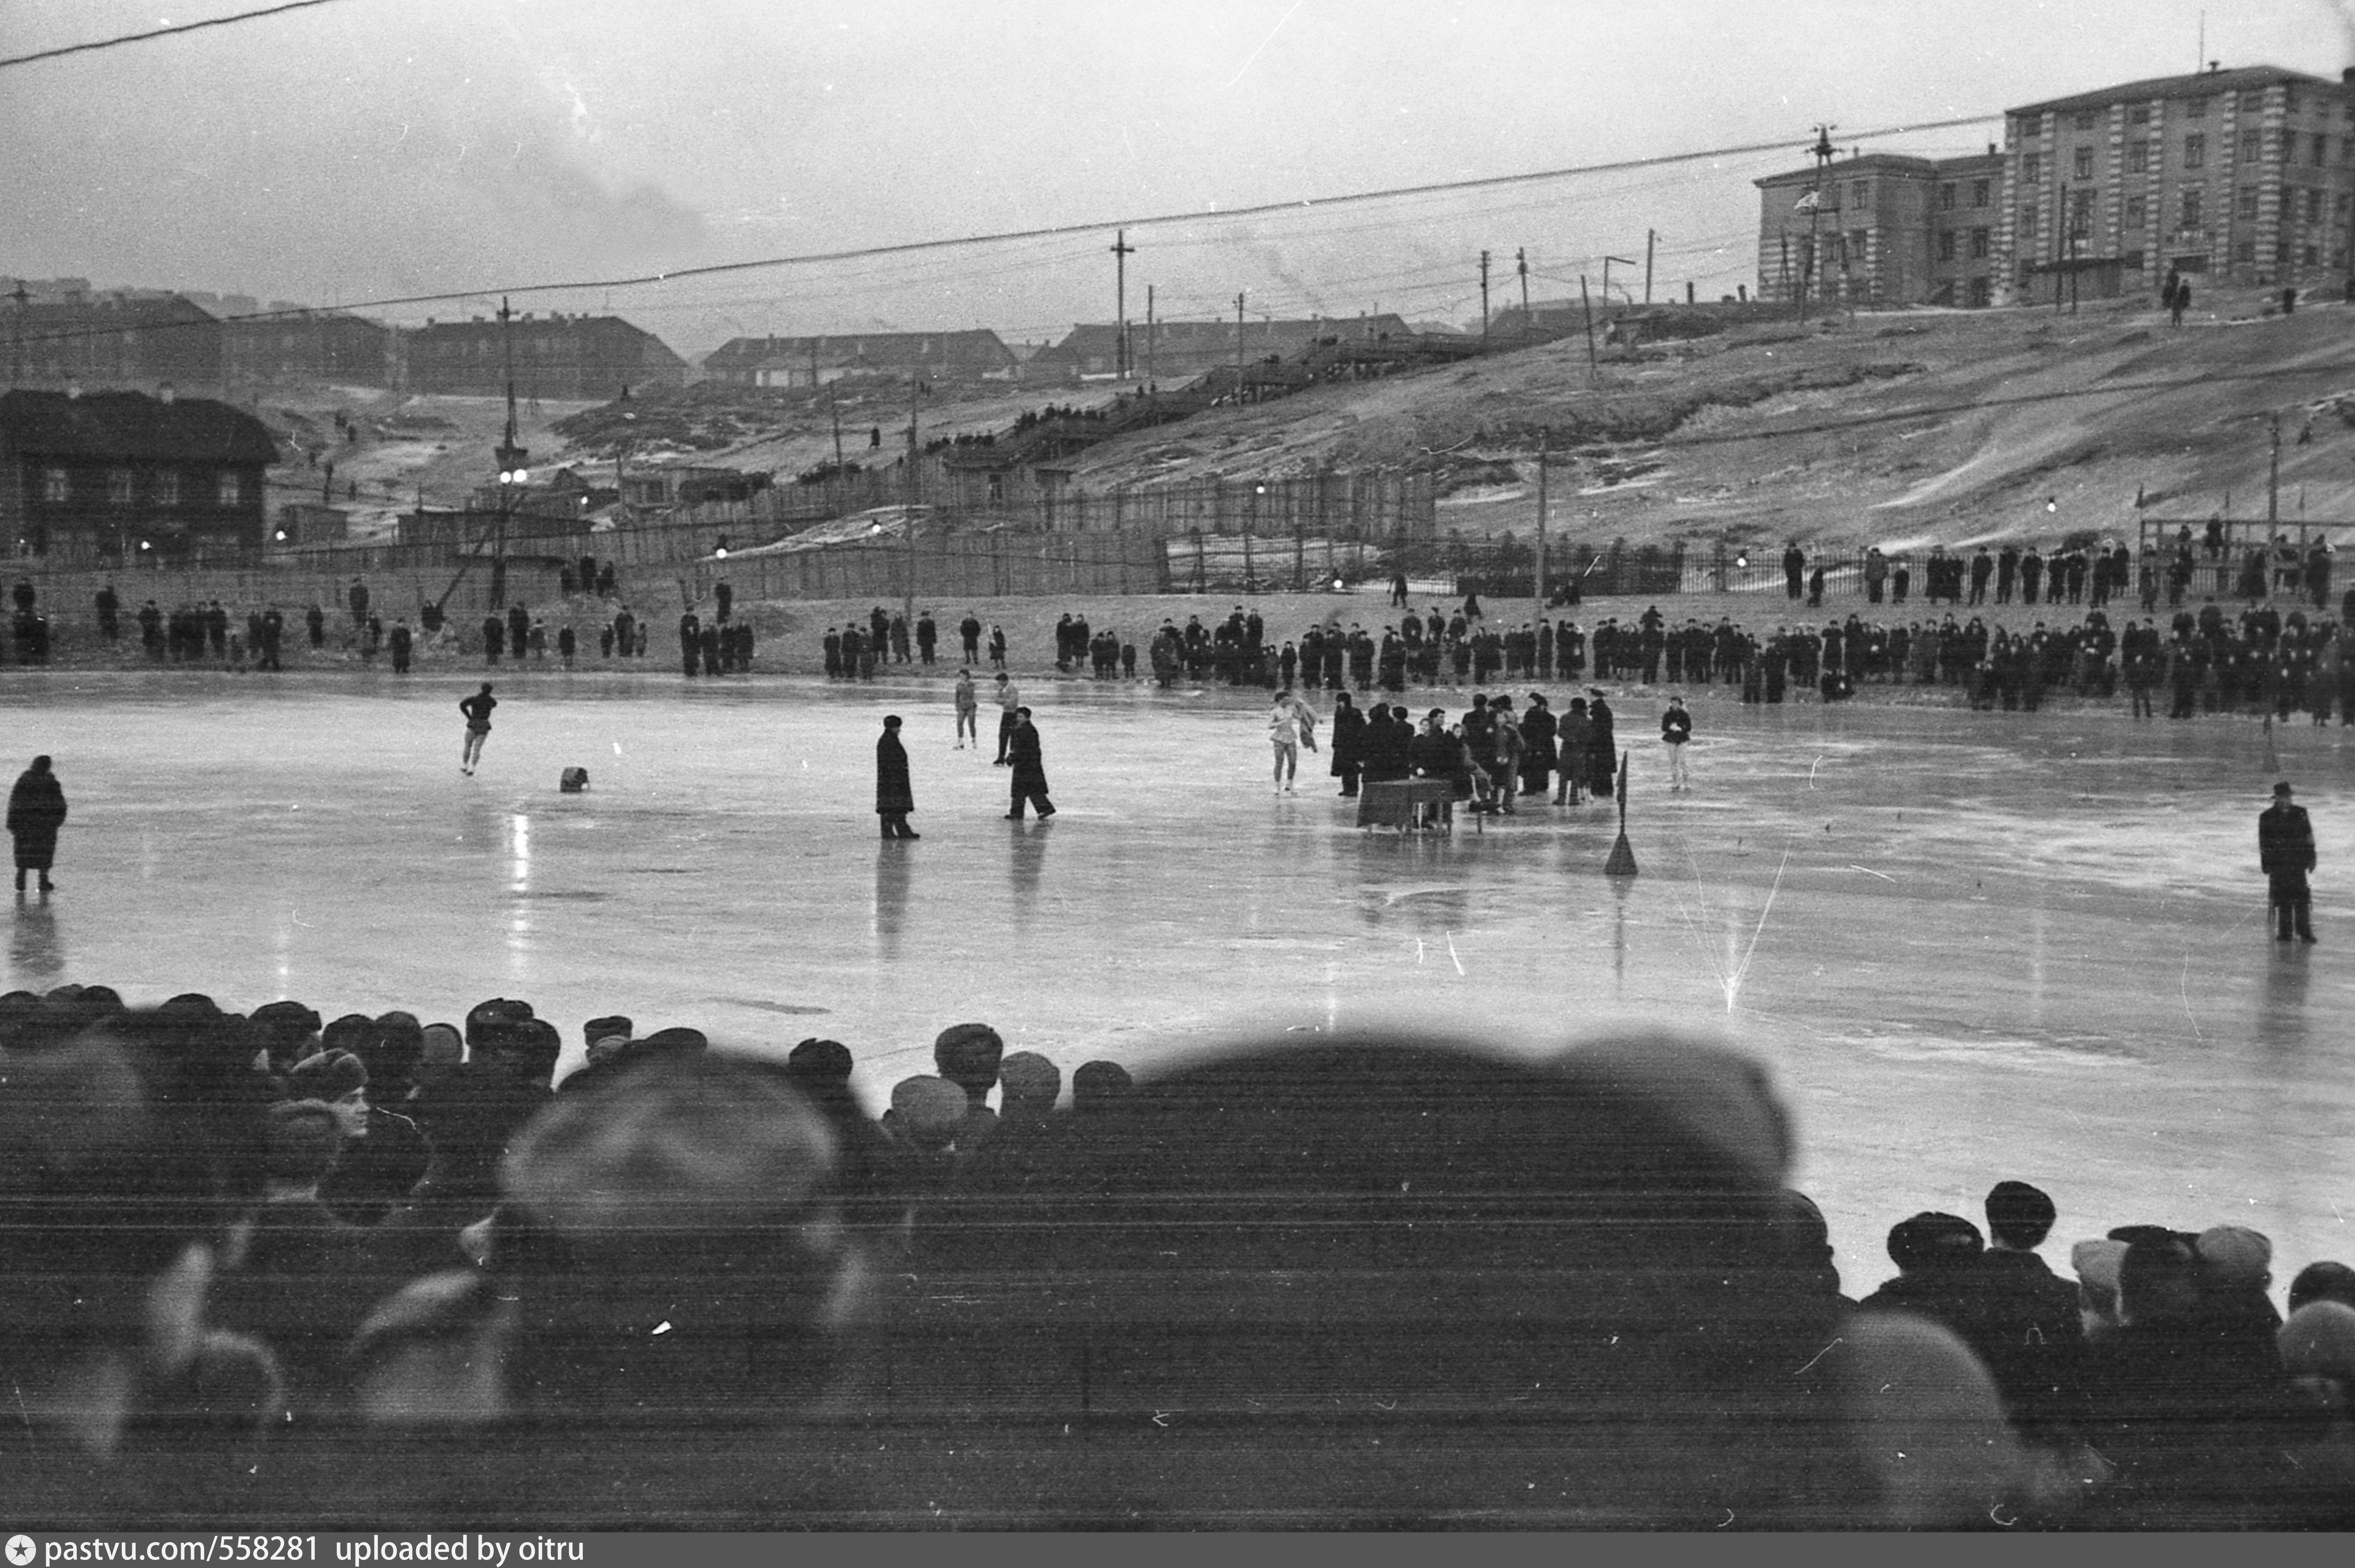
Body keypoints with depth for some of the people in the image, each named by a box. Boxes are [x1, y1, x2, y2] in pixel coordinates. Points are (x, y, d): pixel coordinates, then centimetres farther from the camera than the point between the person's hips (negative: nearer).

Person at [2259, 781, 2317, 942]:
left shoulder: (2300, 813, 6)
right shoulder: (2267, 817, -1)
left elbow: (2308, 836, 12)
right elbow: (2264, 843, 0)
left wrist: (2311, 858, 8)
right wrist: (2266, 864, -3)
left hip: (2298, 862, 1)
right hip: (2278, 864, -1)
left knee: (2301, 896, -1)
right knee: (2282, 899, 1)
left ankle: (2305, 932, 3)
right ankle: (2284, 932, 8)